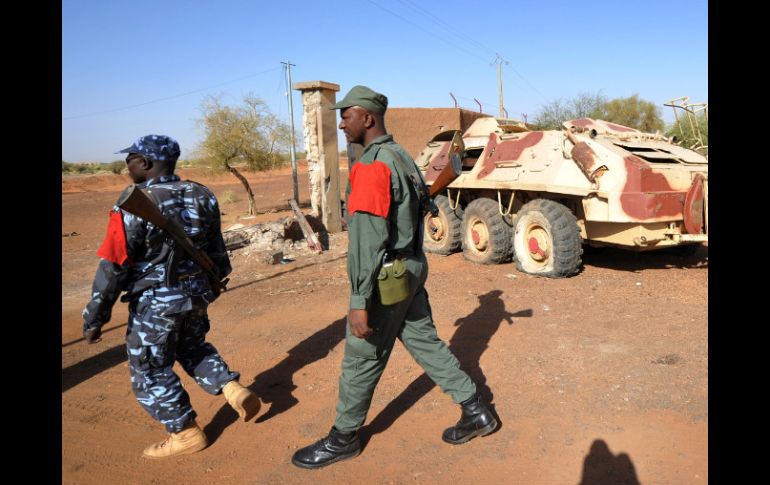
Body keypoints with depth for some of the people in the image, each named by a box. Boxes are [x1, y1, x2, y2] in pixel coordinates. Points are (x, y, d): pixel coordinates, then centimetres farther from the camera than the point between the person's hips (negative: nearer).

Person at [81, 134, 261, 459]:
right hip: (196, 294, 7)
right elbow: (216, 249, 10)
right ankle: (233, 389, 14)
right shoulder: (202, 196, 0)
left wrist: (94, 317, -9)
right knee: (193, 348, 30)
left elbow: (113, 267, -17)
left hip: (155, 303, -6)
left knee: (151, 372, 13)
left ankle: (187, 434, 22)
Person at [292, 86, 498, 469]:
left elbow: (368, 239, -27)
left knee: (361, 358, 5)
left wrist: (360, 301, -26)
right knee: (424, 341, 18)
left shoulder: (372, 166, -21)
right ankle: (476, 411, 27)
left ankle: (343, 438, 23)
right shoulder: (401, 157, 10)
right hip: (412, 267, 9)